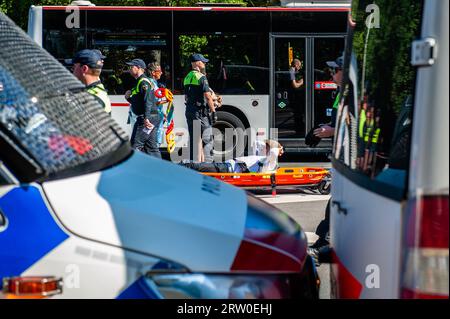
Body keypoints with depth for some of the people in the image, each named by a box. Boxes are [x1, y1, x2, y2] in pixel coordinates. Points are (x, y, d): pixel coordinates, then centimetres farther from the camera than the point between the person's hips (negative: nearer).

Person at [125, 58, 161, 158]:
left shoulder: (143, 82, -10)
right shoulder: (139, 82, 23)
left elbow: (148, 101, -23)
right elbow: (138, 103, 27)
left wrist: (146, 118, -32)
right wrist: (128, 97, 8)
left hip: (147, 120, -11)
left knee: (135, 146, -10)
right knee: (152, 147, 10)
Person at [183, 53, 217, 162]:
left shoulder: (187, 77, 13)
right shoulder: (201, 77, -12)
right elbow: (207, 96, -17)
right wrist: (213, 111, -13)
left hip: (189, 111, 8)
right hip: (201, 111, -8)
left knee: (193, 139, 12)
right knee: (207, 139, -4)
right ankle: (207, 163, -8)